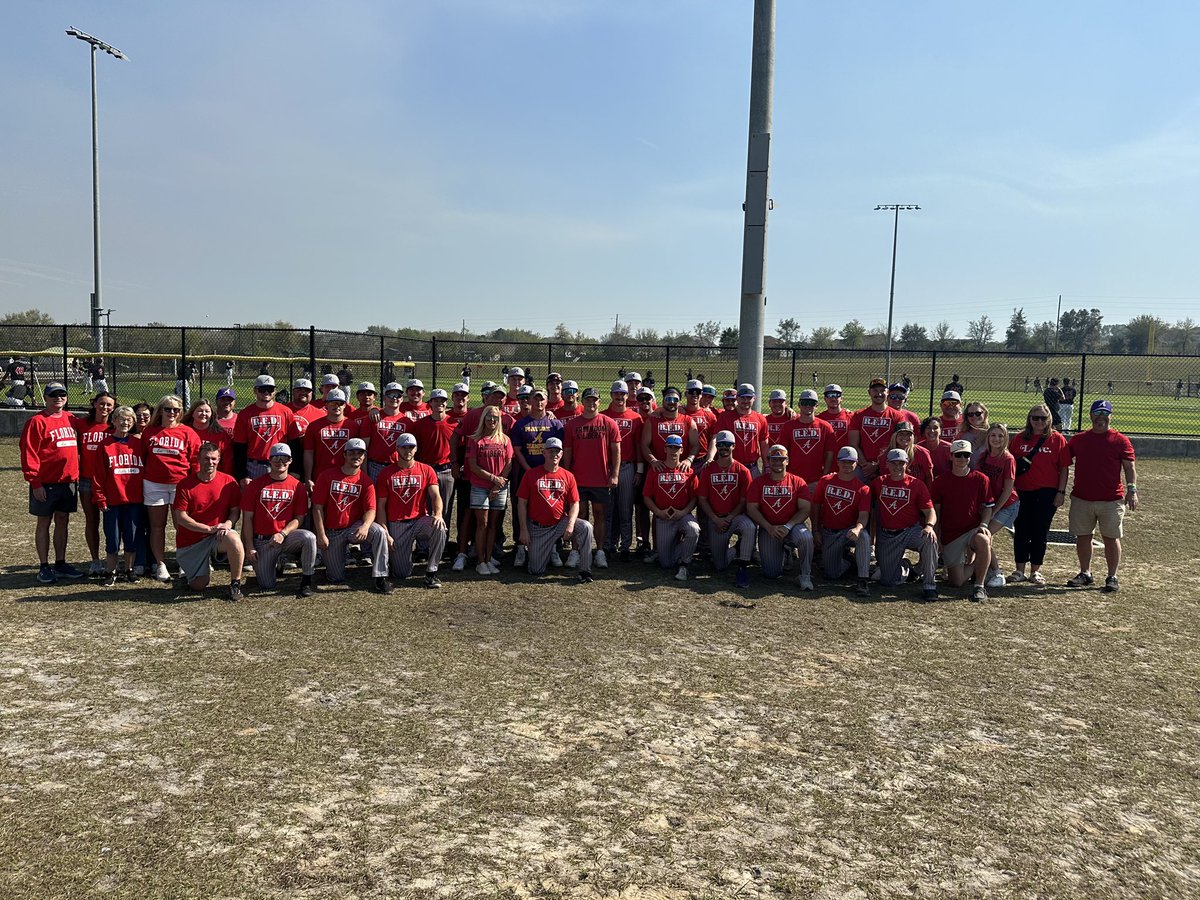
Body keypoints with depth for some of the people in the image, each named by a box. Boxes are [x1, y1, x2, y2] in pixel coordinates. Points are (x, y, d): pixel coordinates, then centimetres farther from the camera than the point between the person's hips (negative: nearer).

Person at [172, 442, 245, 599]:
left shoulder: (229, 481, -2)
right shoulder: (185, 484, -6)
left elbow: (235, 511, 3)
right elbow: (181, 517, -9)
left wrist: (227, 524, -19)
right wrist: (209, 529, -17)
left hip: (219, 534, 0)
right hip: (191, 541, 0)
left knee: (234, 539, -37)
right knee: (198, 586, -2)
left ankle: (235, 584, -17)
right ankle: (187, 568, 36)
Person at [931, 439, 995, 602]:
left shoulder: (980, 479, 2)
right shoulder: (940, 481, 2)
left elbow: (987, 507, 5)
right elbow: (935, 511, 6)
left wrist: (983, 524, -14)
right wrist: (937, 539, 1)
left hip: (974, 529, -1)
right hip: (950, 535, 1)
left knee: (983, 540, -40)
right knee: (957, 582, -6)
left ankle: (979, 587, -24)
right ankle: (966, 564, 32)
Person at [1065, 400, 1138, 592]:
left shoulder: (1120, 441, 0)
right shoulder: (1079, 439, 9)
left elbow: (1129, 467, -2)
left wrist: (1132, 490, -14)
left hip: (1111, 500, -3)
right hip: (1081, 498, 3)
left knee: (1111, 538, 3)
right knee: (1082, 537, 8)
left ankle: (1112, 577, 11)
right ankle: (1085, 573, 21)